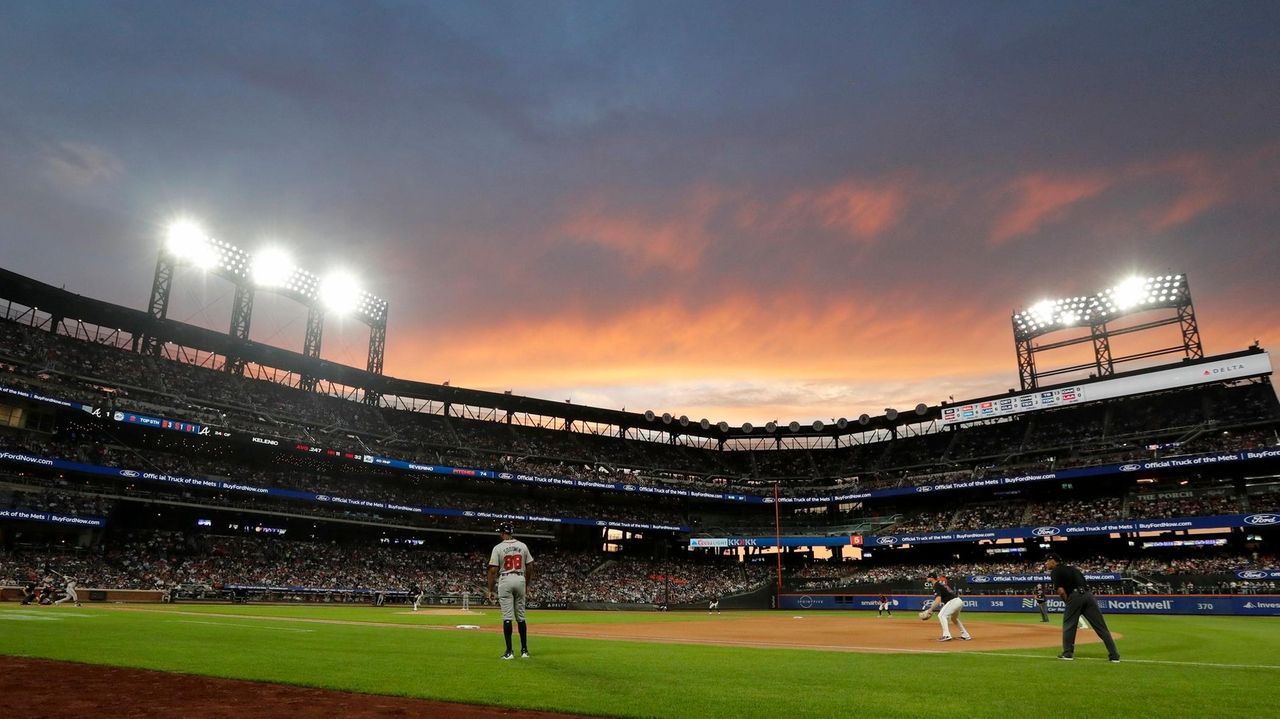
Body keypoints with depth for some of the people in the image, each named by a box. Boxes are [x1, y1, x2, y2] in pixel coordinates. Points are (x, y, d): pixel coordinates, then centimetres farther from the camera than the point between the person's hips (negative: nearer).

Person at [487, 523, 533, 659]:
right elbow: (530, 567, 7)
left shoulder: (498, 547, -5)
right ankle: (524, 650, 14)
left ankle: (509, 651, -3)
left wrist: (490, 590, -1)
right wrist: (527, 585, 19)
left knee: (507, 617, -2)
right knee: (520, 616, 11)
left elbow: (493, 570, -8)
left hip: (505, 580, -3)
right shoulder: (522, 546, 5)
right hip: (520, 580, 4)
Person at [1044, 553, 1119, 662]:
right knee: (1101, 627, 6)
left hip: (1075, 596, -6)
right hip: (1088, 594, 6)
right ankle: (1114, 655, 5)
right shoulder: (1071, 567, 28)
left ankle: (1068, 653, 10)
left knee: (1068, 625, 9)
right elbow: (1083, 583, 22)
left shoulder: (1055, 571, 7)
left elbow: (1061, 591, -6)